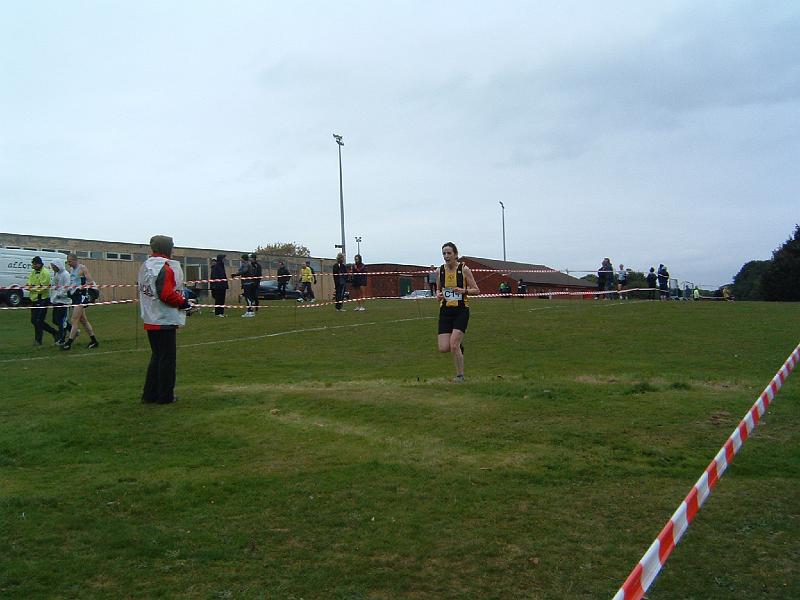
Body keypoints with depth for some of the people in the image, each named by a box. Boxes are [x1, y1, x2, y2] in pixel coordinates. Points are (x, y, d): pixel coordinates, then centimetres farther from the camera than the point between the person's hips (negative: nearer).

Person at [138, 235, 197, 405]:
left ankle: (150, 395, 21)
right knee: (167, 359, 1)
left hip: (150, 320, 9)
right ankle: (165, 396, 8)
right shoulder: (165, 268, -17)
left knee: (156, 356, 18)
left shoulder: (145, 267, 12)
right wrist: (185, 303, -12)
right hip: (165, 321, -9)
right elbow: (167, 295, -25)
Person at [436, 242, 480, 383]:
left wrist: (464, 290, -20)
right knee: (443, 348, -6)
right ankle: (459, 346, 29)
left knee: (454, 345, -14)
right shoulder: (440, 271, 5)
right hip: (445, 311, 4)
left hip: (461, 310, -4)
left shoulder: (464, 269, -5)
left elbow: (476, 290, -1)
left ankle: (460, 375, 6)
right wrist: (438, 294, -2)